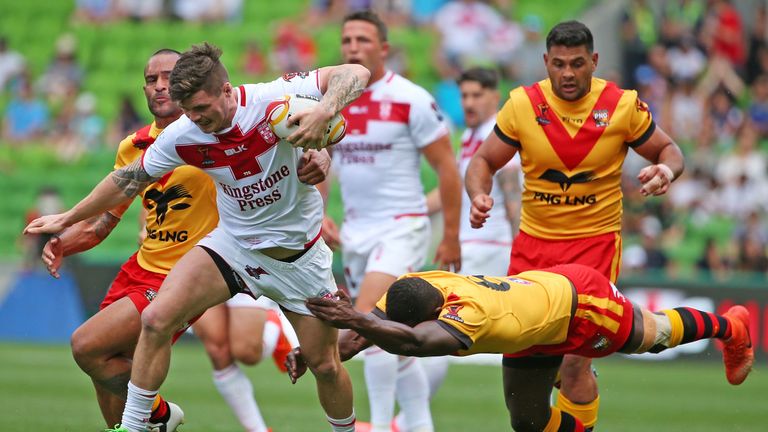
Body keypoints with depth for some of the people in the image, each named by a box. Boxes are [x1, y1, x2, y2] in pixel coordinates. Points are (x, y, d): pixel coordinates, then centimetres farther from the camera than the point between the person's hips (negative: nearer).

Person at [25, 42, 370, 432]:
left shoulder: (272, 100, -24)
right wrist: (67, 219, 9)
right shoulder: (181, 136, -14)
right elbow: (129, 179, 3)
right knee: (157, 319, -18)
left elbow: (356, 74, -27)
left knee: (325, 366, 3)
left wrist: (324, 112, -47)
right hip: (234, 242, 2)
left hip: (298, 252, -2)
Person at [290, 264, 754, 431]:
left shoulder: (470, 314, -50)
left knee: (656, 335, 21)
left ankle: (730, 327, 51)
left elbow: (415, 342, -68)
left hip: (579, 299, -6)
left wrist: (355, 318, -78)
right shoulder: (410, 291, -27)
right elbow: (366, 331, -27)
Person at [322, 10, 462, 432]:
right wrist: (317, 215, 2)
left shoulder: (410, 100, -10)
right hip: (356, 234, 6)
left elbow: (447, 168, -7)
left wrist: (451, 236, -8)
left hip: (401, 227, -6)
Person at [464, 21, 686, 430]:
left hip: (594, 242, -3)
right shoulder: (523, 104, -4)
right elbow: (484, 161, 4)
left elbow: (668, 149, 6)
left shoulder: (623, 106, -7)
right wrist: (478, 194, -17)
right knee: (514, 353, 6)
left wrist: (666, 170, -18)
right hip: (534, 241, 3)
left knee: (574, 361, -13)